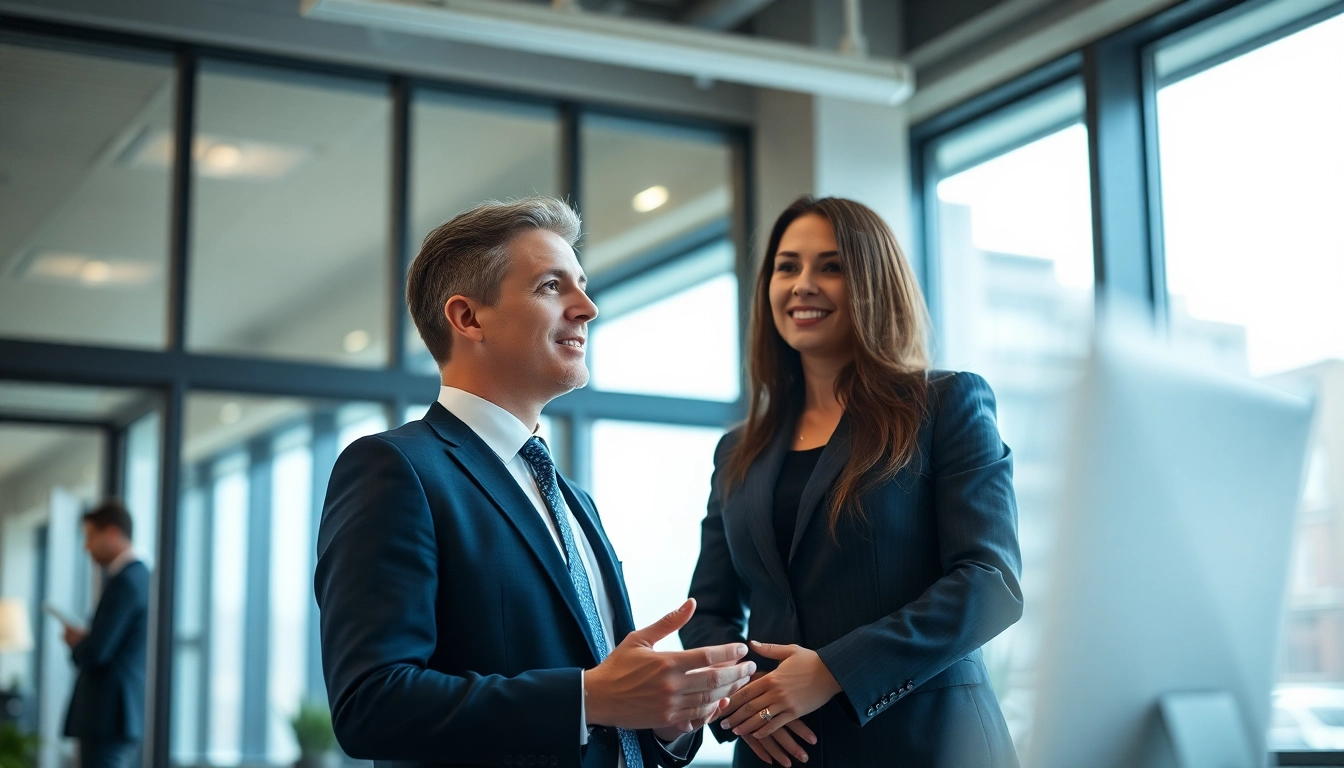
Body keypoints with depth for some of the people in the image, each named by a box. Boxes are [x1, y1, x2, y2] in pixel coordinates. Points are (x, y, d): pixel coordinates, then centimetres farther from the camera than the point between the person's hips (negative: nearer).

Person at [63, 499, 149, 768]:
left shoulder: (125, 581, -15)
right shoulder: (141, 576, 16)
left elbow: (96, 653, -21)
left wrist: (76, 642, 0)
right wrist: (86, 640, 9)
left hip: (107, 716, -10)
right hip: (129, 714, 10)